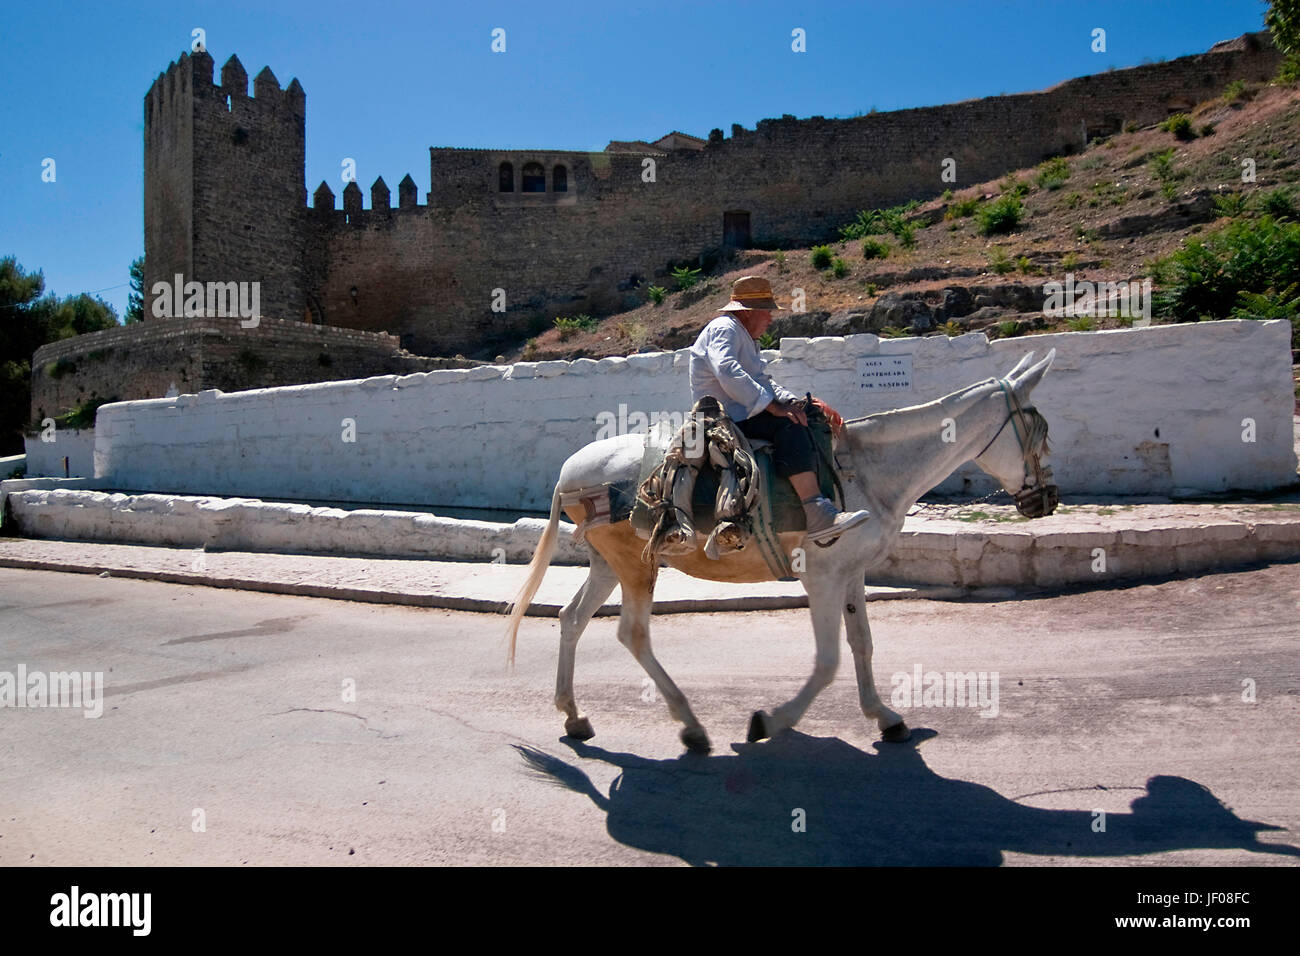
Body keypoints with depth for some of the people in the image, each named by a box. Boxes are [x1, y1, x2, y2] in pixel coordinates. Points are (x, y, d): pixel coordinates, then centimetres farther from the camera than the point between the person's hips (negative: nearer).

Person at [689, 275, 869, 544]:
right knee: (788, 425, -29)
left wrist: (798, 401, 5)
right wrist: (772, 406, -26)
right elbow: (728, 373, -26)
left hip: (740, 414, 11)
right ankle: (818, 514, -39)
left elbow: (762, 383, 22)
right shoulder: (723, 328, -8)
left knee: (807, 418, 10)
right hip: (722, 418, -11)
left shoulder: (746, 339, 26)